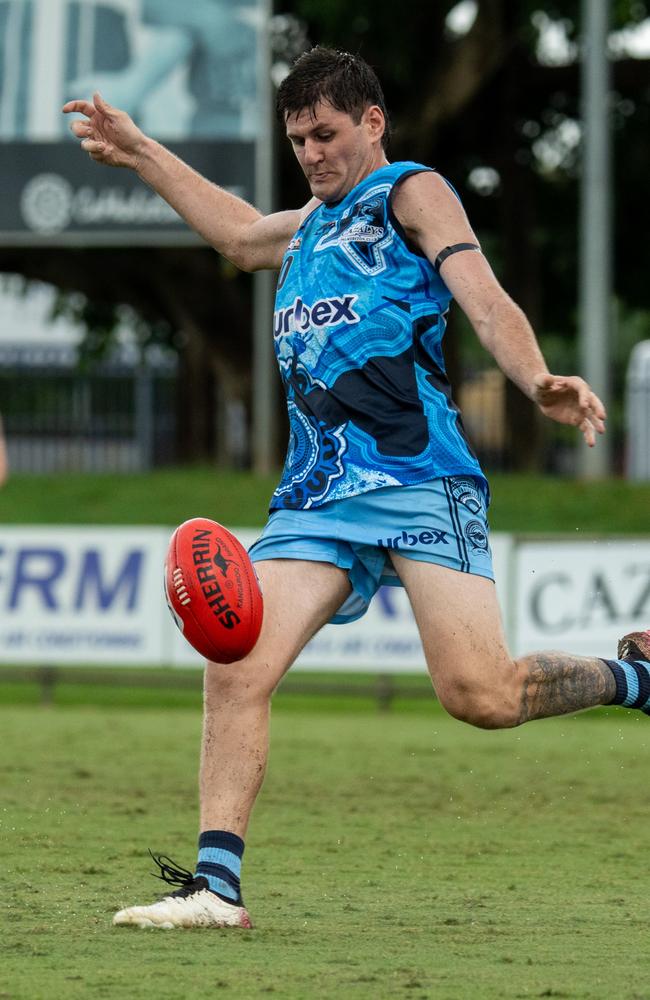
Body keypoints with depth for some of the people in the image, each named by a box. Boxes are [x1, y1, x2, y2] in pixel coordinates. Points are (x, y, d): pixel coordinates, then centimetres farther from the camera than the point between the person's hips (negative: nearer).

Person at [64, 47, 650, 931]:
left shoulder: (413, 194, 5)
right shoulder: (312, 225, 26)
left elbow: (486, 301, -8)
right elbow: (241, 234, 44)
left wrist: (538, 382, -28)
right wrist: (140, 155, 45)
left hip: (418, 471, -7)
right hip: (318, 492, 7)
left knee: (479, 693, -18)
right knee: (236, 671, -11)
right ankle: (216, 885, -10)